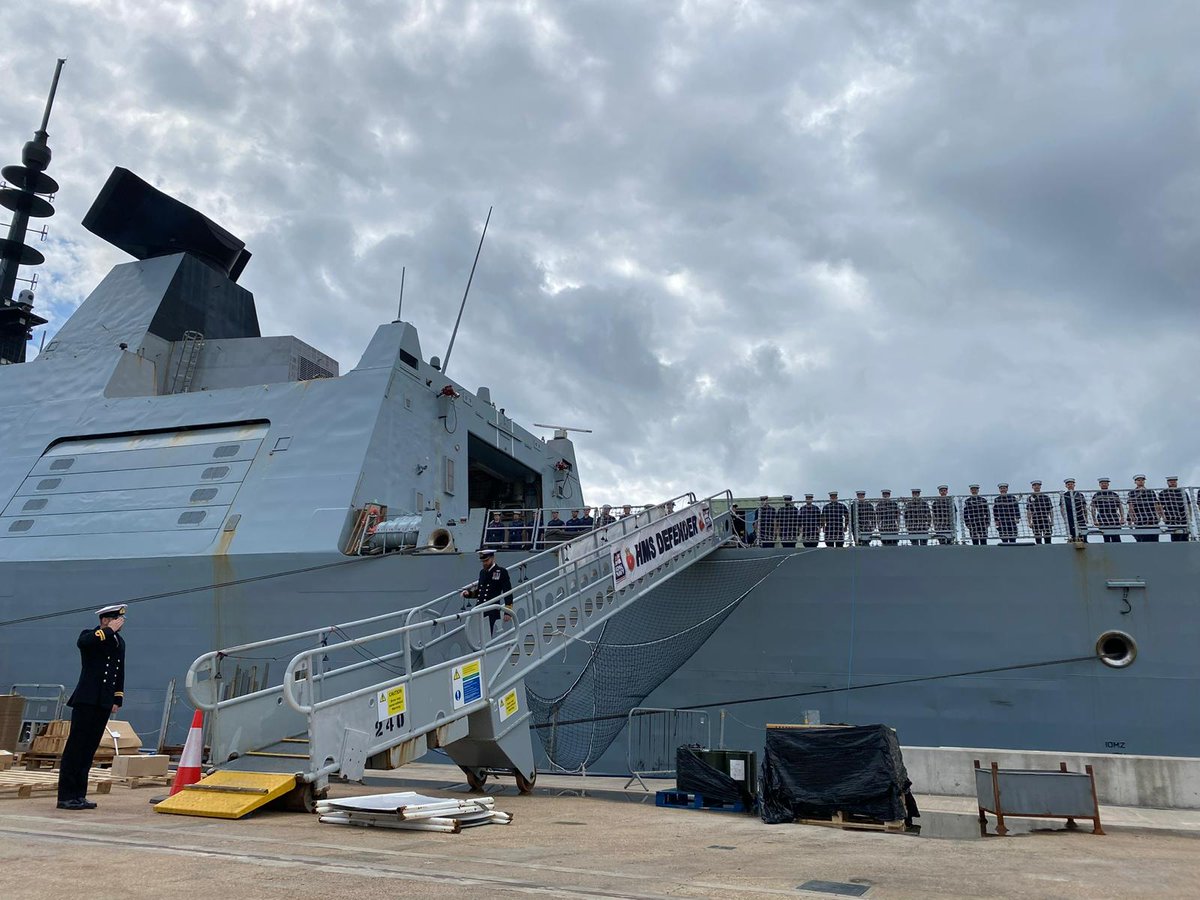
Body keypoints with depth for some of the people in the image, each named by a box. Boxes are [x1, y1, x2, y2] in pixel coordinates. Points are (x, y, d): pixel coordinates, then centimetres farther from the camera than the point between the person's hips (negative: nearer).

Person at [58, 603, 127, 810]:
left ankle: (79, 795, 14)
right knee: (75, 748, -3)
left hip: (104, 704, 6)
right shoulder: (90, 636, -3)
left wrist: (118, 699, 18)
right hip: (87, 701, -6)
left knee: (89, 749, 9)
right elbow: (82, 642, -29)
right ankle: (66, 796, 1)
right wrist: (110, 630, -21)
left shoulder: (120, 642, 16)